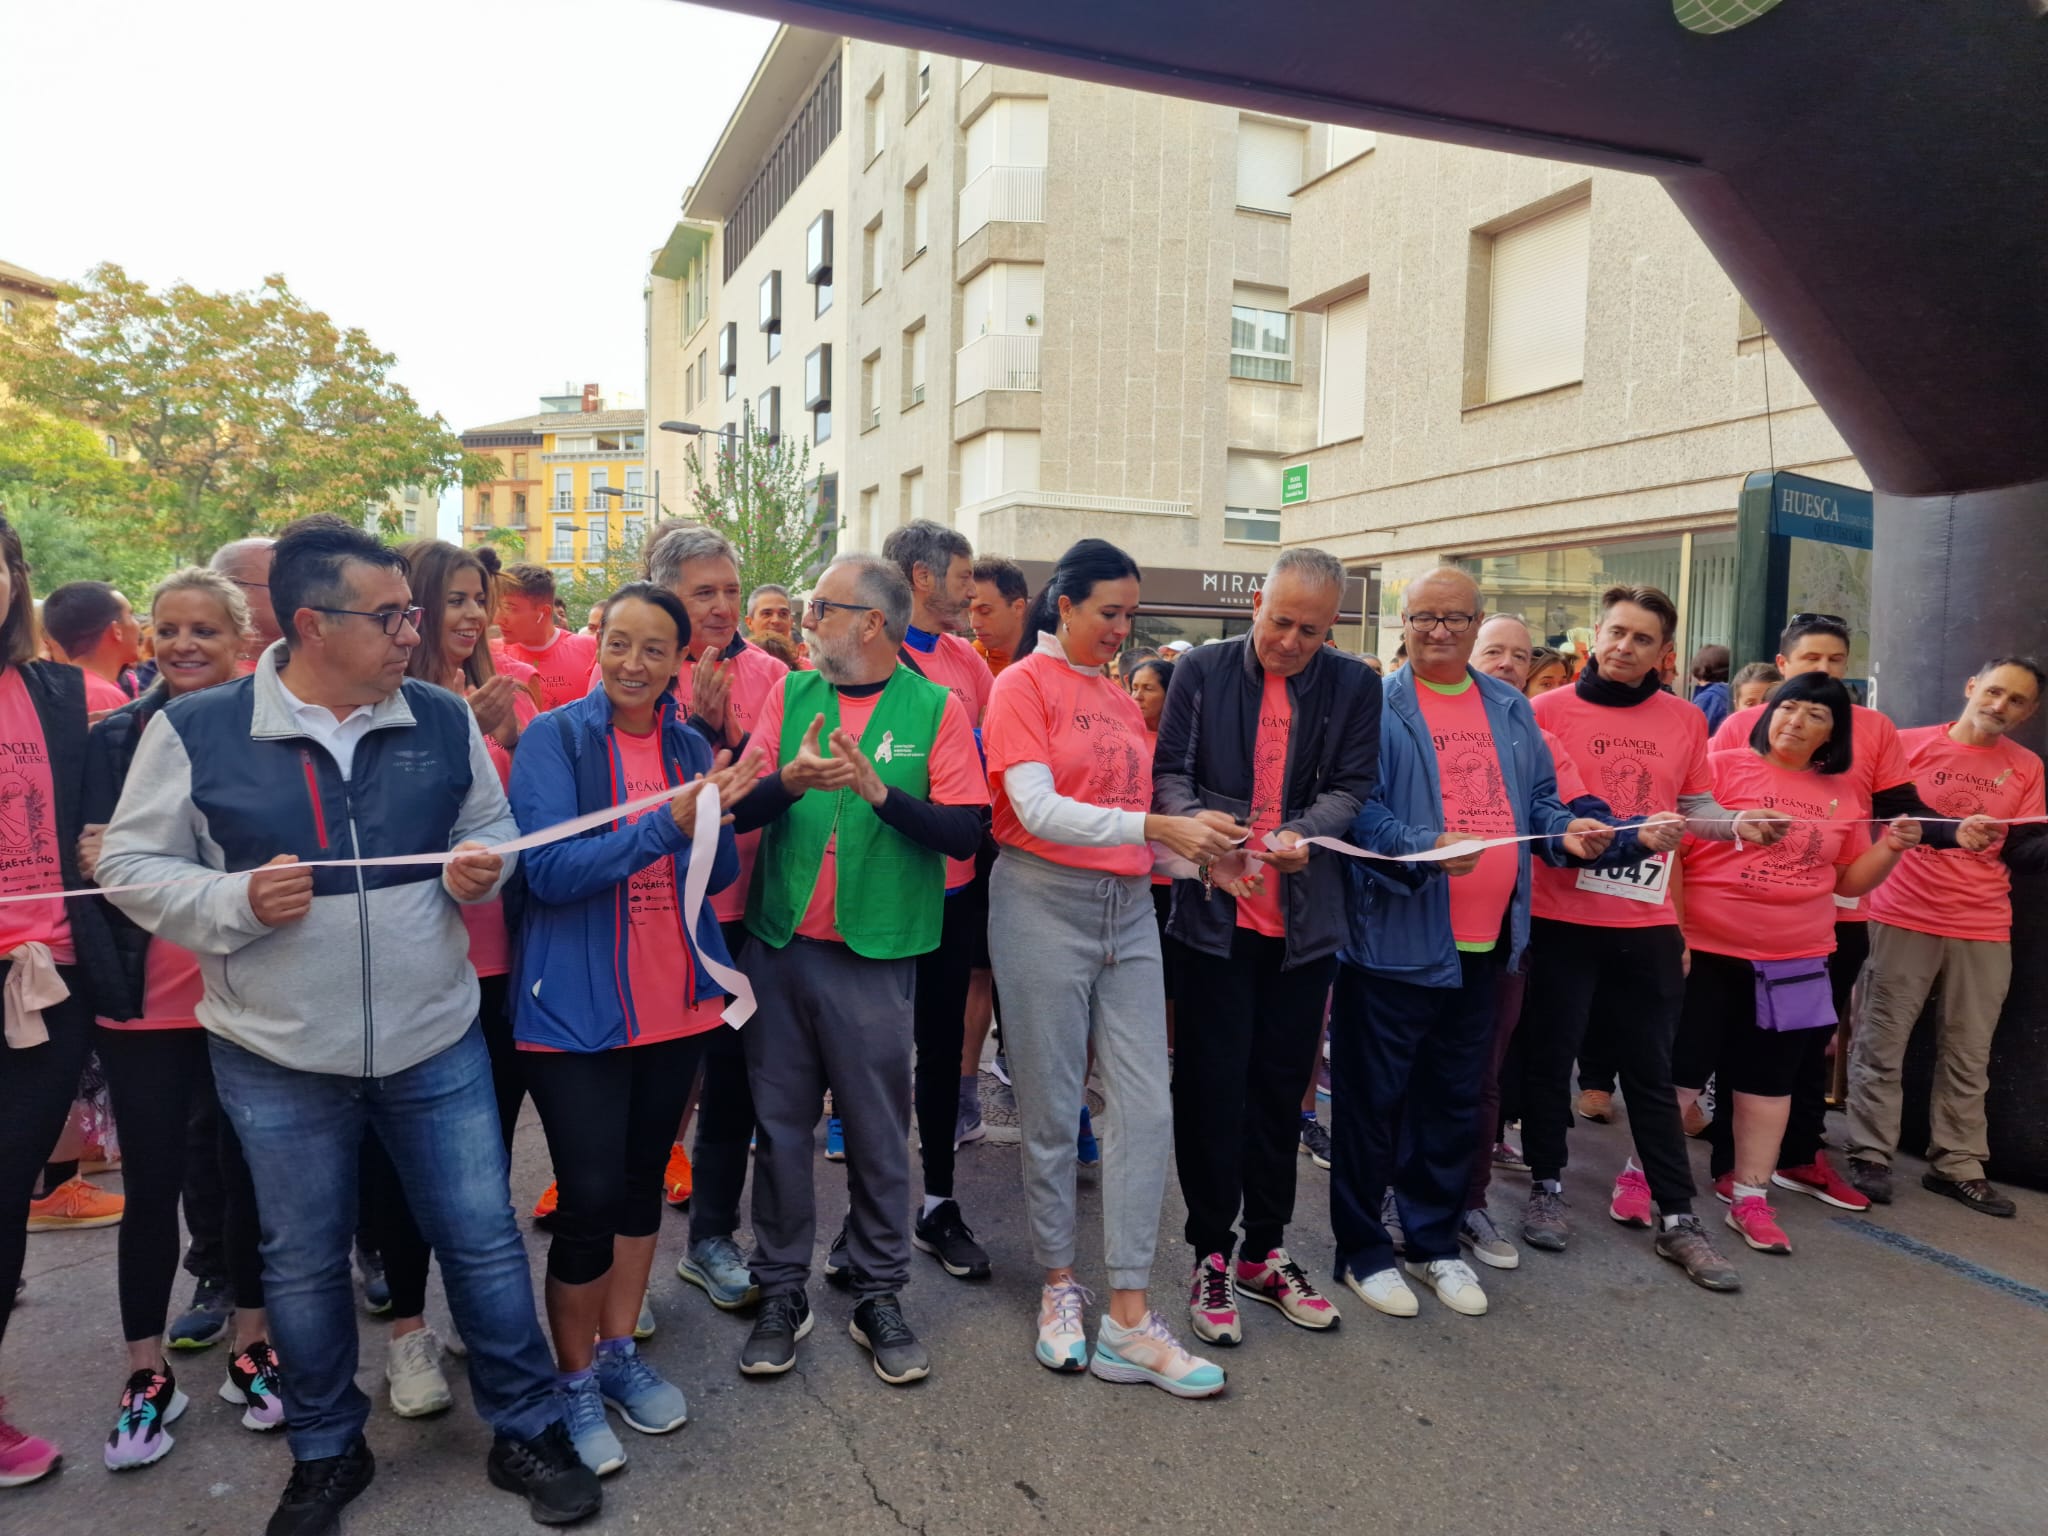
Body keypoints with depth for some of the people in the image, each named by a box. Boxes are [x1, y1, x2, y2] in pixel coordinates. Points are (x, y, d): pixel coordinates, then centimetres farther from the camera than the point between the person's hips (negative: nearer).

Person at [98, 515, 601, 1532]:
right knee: (304, 1263, 16)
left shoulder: (442, 720, -1)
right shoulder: (196, 730, -9)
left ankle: (527, 1431, 29)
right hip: (277, 1058, -1)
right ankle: (326, 1452, 40)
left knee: (483, 1239, 9)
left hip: (436, 1043, 1)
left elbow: (492, 829, 11)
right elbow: (131, 866, -2)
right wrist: (236, 901, -19)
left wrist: (480, 868, -12)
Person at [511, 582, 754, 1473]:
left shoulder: (689, 748, 6)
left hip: (676, 999, 5)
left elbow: (721, 875, 7)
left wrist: (716, 815, -15)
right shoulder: (555, 738, -8)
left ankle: (617, 1350, 35)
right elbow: (546, 871, -18)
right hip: (576, 1006, -5)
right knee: (590, 1197, -3)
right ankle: (574, 1377, 21)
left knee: (643, 1176, 16)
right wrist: (664, 823, -29)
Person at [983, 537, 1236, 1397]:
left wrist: (1200, 855, -2)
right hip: (1046, 903, -6)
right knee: (1052, 1111, 4)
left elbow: (1134, 819, 14)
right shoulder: (1024, 684, -3)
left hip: (1127, 909, 6)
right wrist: (1155, 827, -23)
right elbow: (1037, 809, -15)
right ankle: (1059, 1287, 25)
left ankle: (1127, 1320, 9)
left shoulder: (1121, 700, 15)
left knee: (1147, 1107, 0)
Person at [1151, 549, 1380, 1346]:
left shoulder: (1353, 687, 5)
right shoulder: (1201, 670, 1)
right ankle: (1211, 1255, 20)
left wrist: (1304, 837, -19)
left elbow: (1353, 786, 1)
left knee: (1281, 1088, 12)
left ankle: (1264, 1252, 28)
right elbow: (1170, 774, -1)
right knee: (1211, 1086, 4)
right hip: (1215, 912, -2)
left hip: (1303, 917, 2)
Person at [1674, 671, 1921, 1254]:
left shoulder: (1845, 793, 9)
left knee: (1768, 1079, 11)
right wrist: (1671, 931, -12)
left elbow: (1850, 881, 14)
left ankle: (1750, 1195, 21)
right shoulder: (1724, 767, -5)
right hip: (1707, 951, -4)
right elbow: (1676, 845, -7)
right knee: (1680, 1070, 1)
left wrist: (1892, 847, -5)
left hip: (1794, 962, 4)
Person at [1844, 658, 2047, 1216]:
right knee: (1881, 1042, 0)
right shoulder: (1910, 744, -1)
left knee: (1968, 1054, 8)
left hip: (1984, 930, 3)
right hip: (1902, 918, -3)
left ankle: (1957, 1165, 18)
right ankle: (1870, 1157, 7)